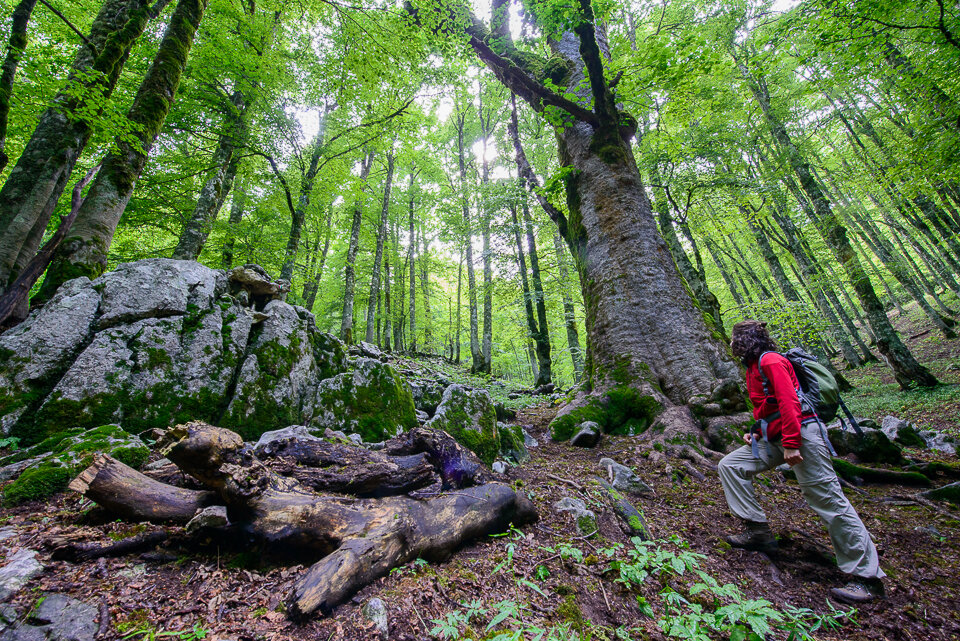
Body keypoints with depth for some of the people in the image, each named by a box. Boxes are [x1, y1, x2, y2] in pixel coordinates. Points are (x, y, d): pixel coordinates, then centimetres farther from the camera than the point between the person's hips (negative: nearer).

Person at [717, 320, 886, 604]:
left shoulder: (770, 360, -11)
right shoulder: (753, 368, 17)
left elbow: (789, 402, -20)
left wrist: (791, 443, -24)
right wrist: (756, 433, 12)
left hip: (801, 433, -9)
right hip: (775, 439, 10)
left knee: (828, 500, -5)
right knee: (730, 465, 2)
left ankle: (867, 577, 8)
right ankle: (758, 531, 4)